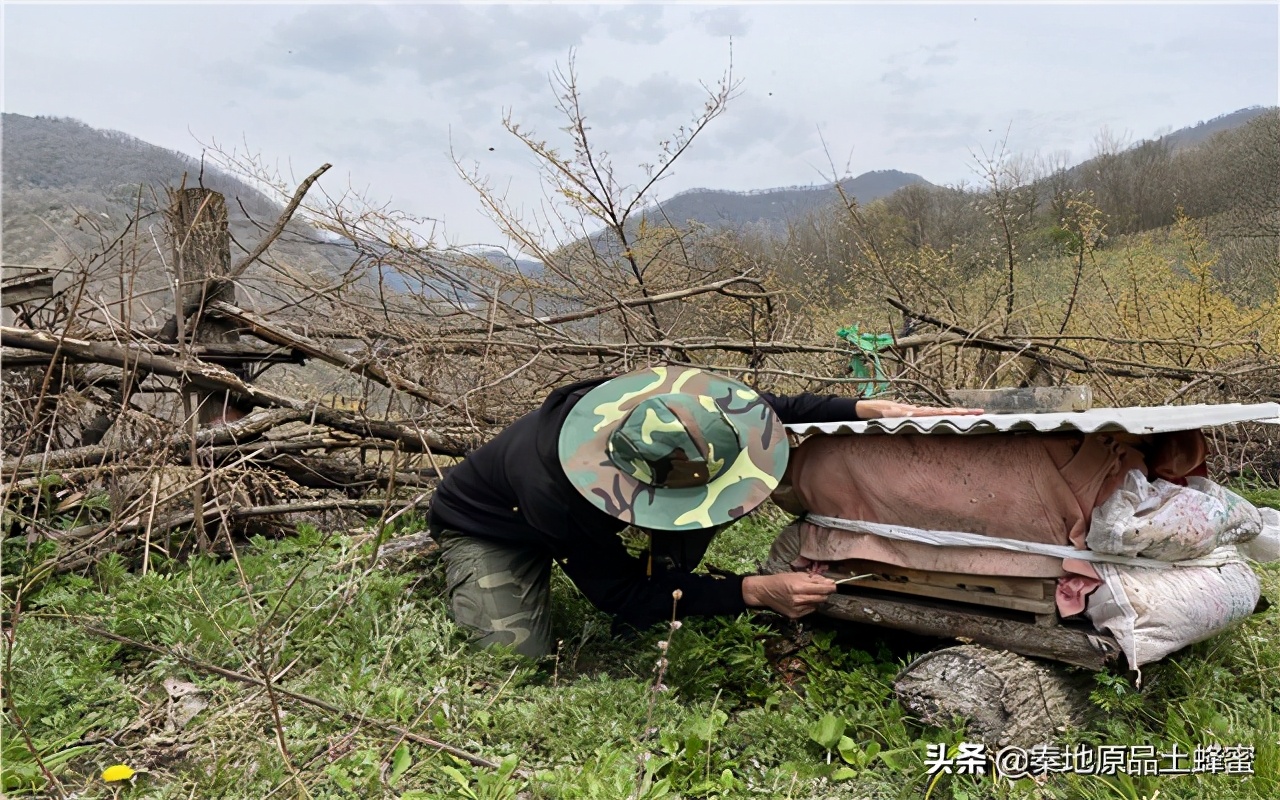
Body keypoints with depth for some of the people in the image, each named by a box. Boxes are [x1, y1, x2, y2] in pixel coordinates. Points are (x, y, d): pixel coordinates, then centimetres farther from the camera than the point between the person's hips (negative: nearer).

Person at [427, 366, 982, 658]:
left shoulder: (659, 406, -32)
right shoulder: (549, 489, -46)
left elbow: (769, 409, -14)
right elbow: (622, 596, -33)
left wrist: (874, 409, -27)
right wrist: (754, 592, -40)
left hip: (576, 510, 4)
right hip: (488, 529, -4)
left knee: (694, 495, -19)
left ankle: (644, 626, 4)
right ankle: (454, 580, 9)